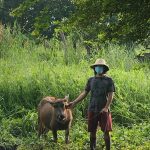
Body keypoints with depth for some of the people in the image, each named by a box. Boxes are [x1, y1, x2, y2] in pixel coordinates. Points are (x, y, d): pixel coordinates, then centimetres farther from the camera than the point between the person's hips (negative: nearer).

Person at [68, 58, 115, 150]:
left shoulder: (108, 80, -1)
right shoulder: (91, 80, 8)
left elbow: (111, 95, -6)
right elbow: (84, 93, 11)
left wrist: (106, 107, -17)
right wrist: (74, 102, 3)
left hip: (104, 110, -3)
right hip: (92, 110, 3)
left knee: (106, 132, -1)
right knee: (92, 131, 8)